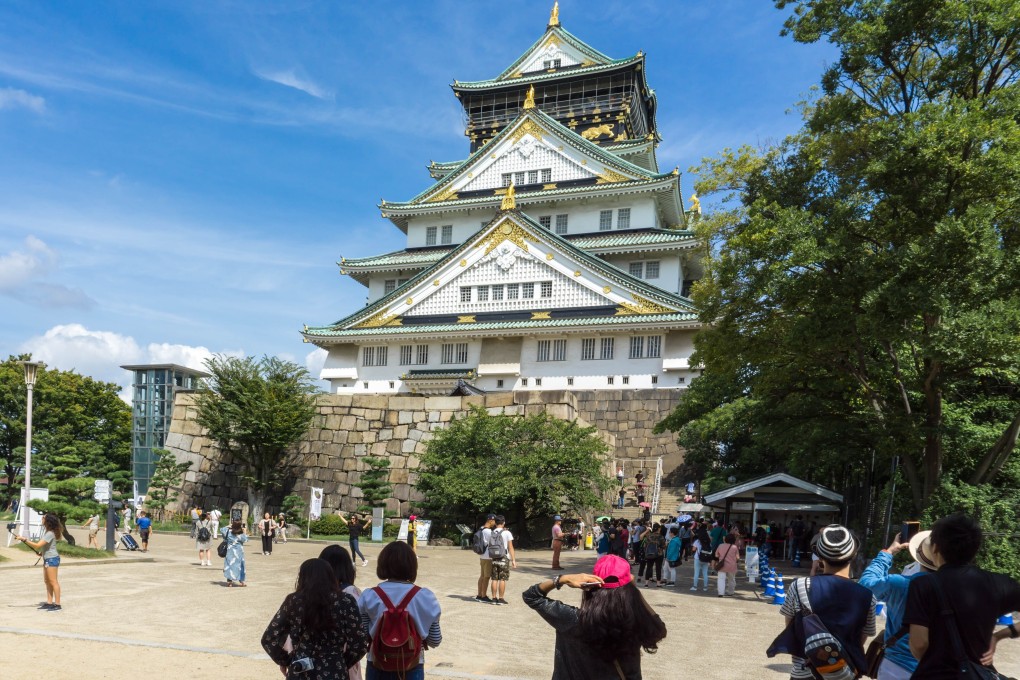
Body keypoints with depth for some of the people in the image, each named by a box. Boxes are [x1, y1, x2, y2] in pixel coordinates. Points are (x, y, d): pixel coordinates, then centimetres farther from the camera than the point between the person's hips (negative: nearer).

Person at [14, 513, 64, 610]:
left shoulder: (50, 534, -22)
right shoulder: (47, 531, 9)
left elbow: (38, 545, -27)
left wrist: (24, 539, -26)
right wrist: (42, 552, 11)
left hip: (52, 559, -10)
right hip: (47, 559, 10)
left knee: (53, 581, -6)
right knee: (47, 581, 13)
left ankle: (57, 604, -1)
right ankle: (49, 602, 19)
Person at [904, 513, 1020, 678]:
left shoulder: (924, 585, -15)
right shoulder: (998, 583, -3)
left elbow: (919, 643, -16)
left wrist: (928, 664, 5)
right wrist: (997, 636, 4)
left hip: (935, 674, -4)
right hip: (979, 674, 4)